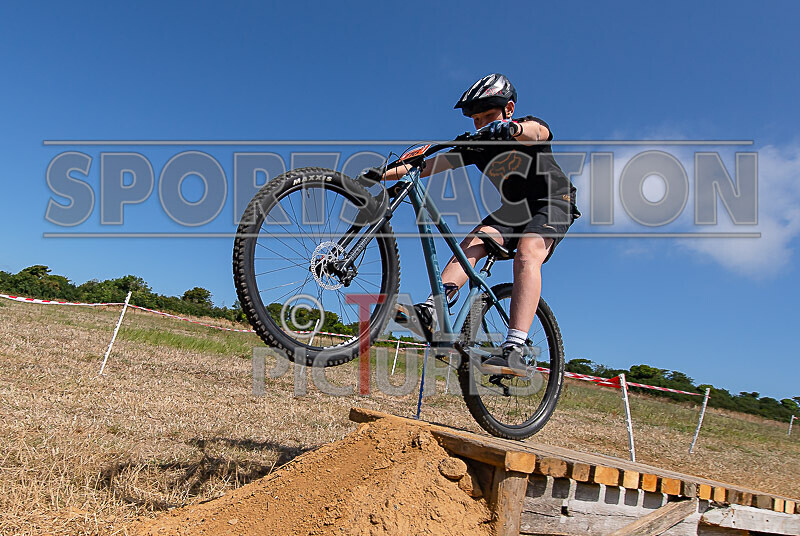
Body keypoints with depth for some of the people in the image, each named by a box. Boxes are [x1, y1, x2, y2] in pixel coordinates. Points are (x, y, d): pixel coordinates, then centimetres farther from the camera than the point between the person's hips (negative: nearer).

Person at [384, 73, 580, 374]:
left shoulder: (530, 125, -14)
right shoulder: (477, 146, -4)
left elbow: (536, 132, -40)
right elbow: (430, 165, -13)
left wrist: (511, 128, -64)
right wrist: (381, 174, -26)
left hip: (553, 202, -5)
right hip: (513, 208, 5)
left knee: (527, 253, -33)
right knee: (472, 244, -23)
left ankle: (515, 349, -43)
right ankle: (429, 313, -40)